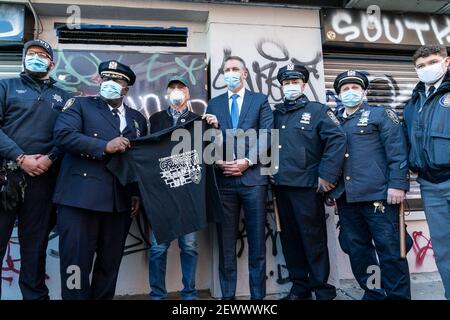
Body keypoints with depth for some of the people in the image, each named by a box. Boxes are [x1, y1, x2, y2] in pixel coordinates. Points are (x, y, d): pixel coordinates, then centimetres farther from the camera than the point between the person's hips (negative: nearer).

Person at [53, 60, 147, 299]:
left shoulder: (137, 119, 18)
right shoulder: (80, 104, 7)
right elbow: (63, 135, -10)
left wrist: (138, 194, 6)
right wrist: (105, 146, -16)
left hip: (120, 202, 4)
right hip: (80, 197, -3)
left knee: (110, 264, 12)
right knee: (76, 263, -1)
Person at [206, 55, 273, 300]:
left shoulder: (260, 100, 10)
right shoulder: (214, 103, 17)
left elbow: (266, 136, -1)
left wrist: (247, 161, -13)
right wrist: (218, 161, -7)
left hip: (253, 177, -2)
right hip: (223, 178, 2)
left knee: (256, 241, 4)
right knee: (226, 241, 7)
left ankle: (258, 294, 16)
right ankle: (227, 294, 18)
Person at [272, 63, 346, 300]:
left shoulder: (318, 110, 1)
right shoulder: (276, 113, 15)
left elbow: (337, 139, -9)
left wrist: (327, 175, -14)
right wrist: (271, 173, 2)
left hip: (307, 186, -5)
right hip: (281, 185, 5)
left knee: (313, 237, 3)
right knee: (289, 237, 12)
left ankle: (321, 289, 18)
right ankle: (299, 286, 27)